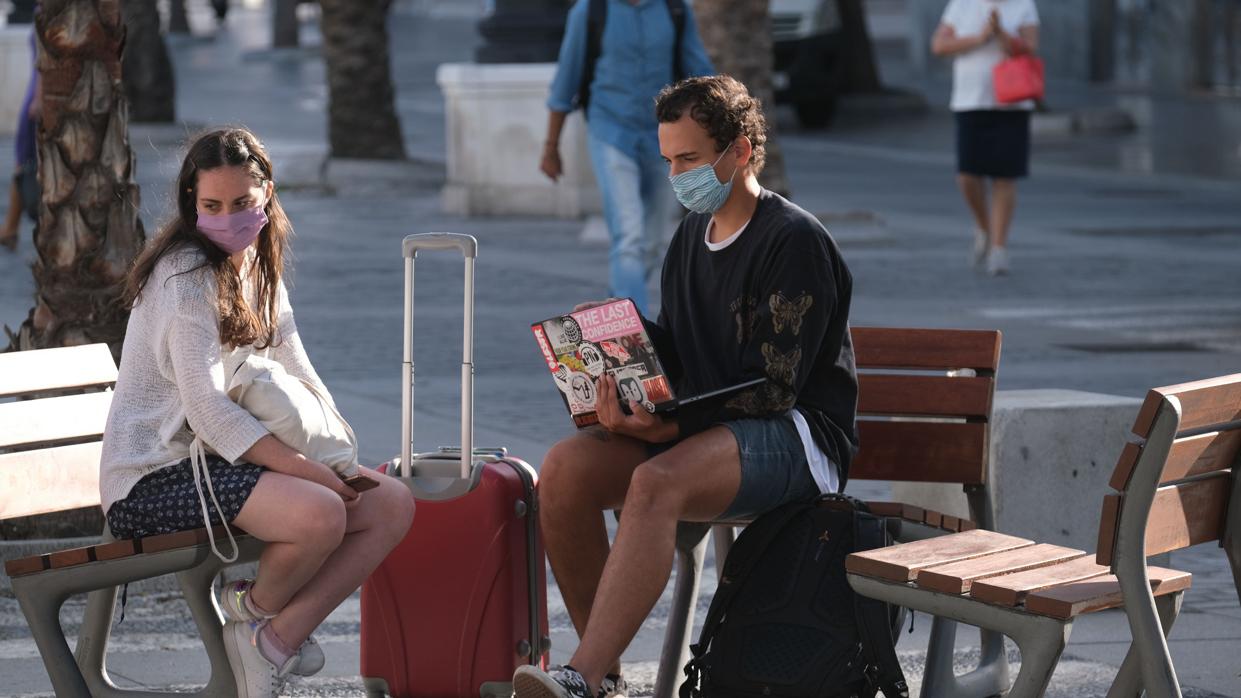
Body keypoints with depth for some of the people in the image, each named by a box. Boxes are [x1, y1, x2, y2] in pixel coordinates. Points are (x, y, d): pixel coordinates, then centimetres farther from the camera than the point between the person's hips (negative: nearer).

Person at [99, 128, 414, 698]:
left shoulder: (258, 267, 13)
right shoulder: (186, 272, -15)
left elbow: (298, 375, 18)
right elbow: (206, 409, -23)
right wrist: (317, 473, -27)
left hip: (220, 459, 9)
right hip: (154, 477, -9)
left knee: (393, 505, -3)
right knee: (319, 513, -32)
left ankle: (276, 638, -8)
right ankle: (257, 608, -1)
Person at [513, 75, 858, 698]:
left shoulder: (796, 240, -10)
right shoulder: (691, 237, 16)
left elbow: (773, 388, -16)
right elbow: (668, 355, 19)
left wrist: (668, 426, -25)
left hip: (797, 437, -8)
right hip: (702, 429, 8)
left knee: (656, 482, -36)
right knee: (565, 467, -18)